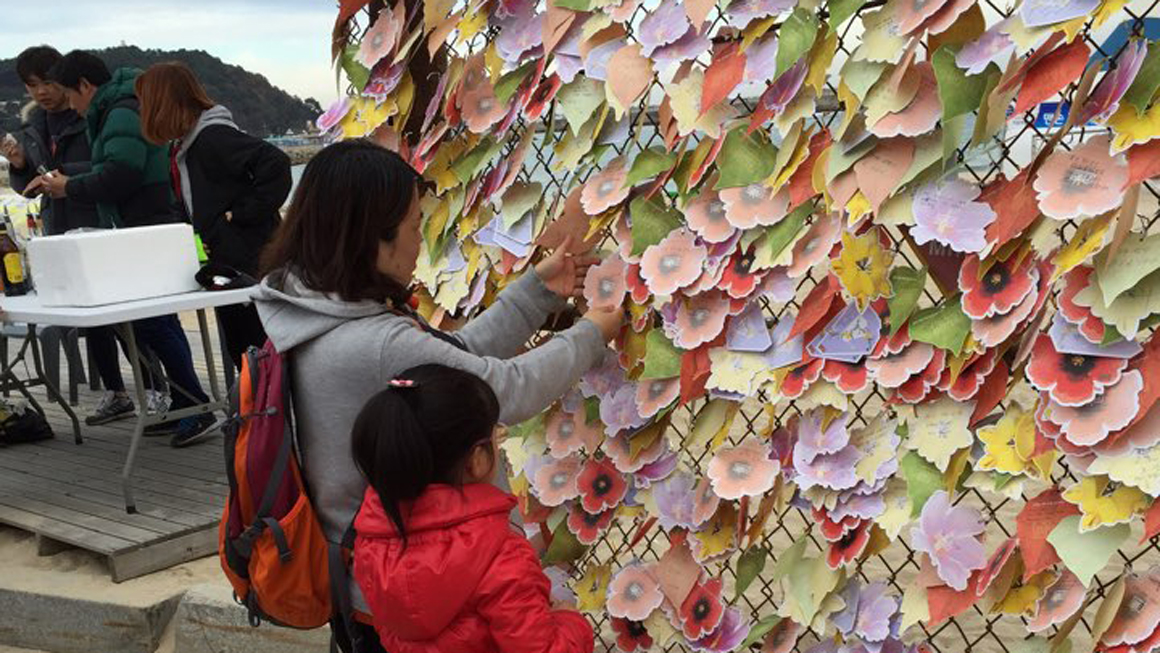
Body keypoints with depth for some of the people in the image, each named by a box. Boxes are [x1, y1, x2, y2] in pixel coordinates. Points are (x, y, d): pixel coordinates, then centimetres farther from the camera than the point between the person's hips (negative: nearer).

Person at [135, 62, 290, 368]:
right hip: (224, 263, 10)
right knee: (238, 349, 15)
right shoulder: (180, 145, 12)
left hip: (252, 260, -10)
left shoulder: (214, 137, -18)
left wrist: (245, 213, -23)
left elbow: (275, 163, -28)